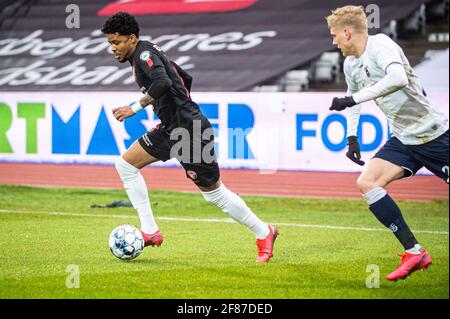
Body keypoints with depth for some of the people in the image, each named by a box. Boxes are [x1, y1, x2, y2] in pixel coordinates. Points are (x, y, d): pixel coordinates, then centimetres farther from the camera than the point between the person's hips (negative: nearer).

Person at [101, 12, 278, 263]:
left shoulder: (144, 52, -13)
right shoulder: (144, 55, 15)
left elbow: (163, 83, -32)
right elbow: (185, 78, 25)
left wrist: (135, 108, -28)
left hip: (191, 130, -10)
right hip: (170, 129, 10)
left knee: (214, 193, -1)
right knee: (125, 164, 3)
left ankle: (264, 232, 15)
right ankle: (150, 232, 2)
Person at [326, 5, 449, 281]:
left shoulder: (381, 44, -17)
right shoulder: (351, 65, 8)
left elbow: (398, 78, -36)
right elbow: (355, 96, 27)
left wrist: (352, 100, -31)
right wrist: (352, 137, 16)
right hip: (404, 141, 8)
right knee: (367, 182, -10)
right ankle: (414, 252, -10)